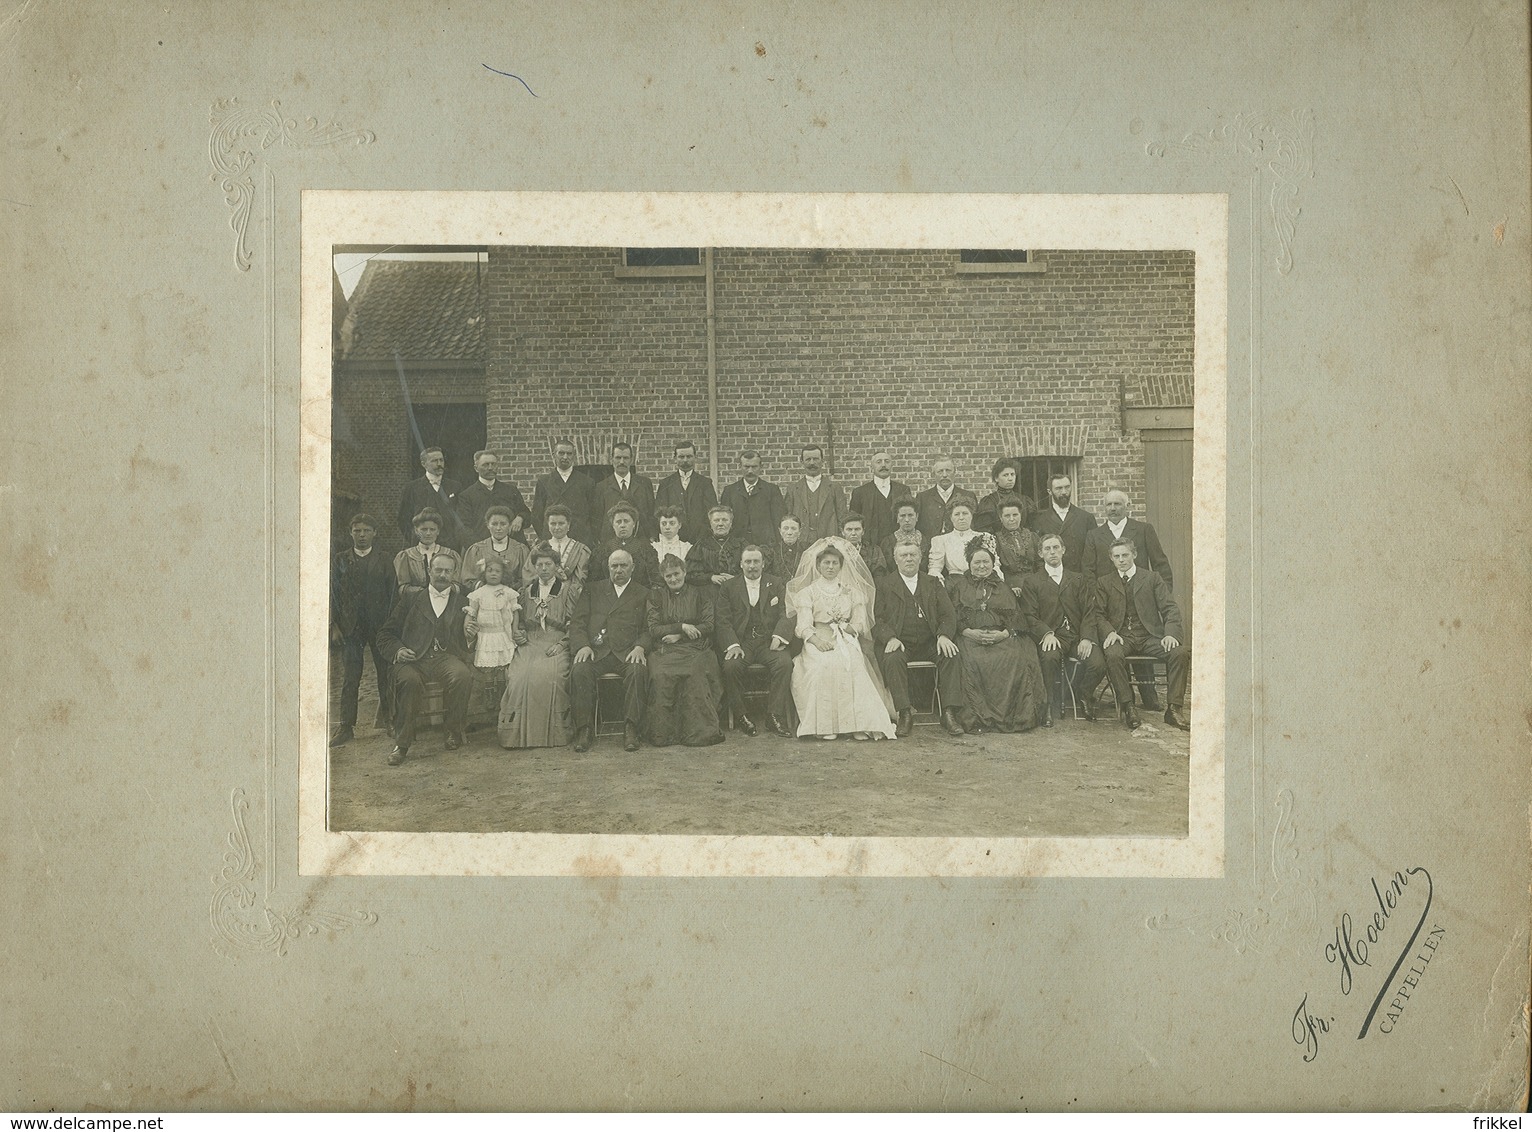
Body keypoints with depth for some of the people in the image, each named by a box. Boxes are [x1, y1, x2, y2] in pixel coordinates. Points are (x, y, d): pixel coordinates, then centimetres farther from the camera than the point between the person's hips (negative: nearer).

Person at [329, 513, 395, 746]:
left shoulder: (384, 563, 7)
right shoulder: (340, 561, 9)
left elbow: (393, 595, 4)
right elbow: (333, 594, 6)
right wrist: (334, 625, -2)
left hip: (380, 626, 0)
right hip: (350, 627, 0)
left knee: (385, 674, 6)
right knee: (350, 679, -4)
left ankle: (384, 716, 25)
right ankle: (346, 727, -2)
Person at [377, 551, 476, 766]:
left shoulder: (463, 601, 21)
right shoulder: (411, 600, 20)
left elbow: (467, 646, 16)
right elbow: (385, 635, 17)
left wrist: (470, 636, -8)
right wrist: (397, 650, -5)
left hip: (447, 657, 0)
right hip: (414, 658, 0)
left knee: (462, 675, -34)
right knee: (408, 679, -35)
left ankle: (454, 731, -13)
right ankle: (402, 742, -22)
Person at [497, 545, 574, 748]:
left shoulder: (566, 591, 11)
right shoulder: (527, 592, 22)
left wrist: (561, 644, -9)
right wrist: (519, 635, 6)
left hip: (556, 646, -3)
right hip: (529, 645, 3)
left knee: (549, 674, -34)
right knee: (519, 675, -28)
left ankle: (551, 733, -22)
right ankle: (517, 733, -21)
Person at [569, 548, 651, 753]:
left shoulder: (643, 594, 19)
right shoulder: (593, 590, 21)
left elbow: (649, 629, 10)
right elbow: (577, 622, 11)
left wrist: (640, 647, -12)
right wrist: (582, 645, -8)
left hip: (627, 652, -1)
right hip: (596, 650, 1)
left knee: (638, 671, -34)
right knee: (581, 670, -31)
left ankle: (630, 729, -29)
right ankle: (584, 730, -24)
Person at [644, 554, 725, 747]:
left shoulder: (699, 594, 16)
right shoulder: (656, 595, 18)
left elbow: (708, 626, 5)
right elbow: (653, 630, 7)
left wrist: (679, 636, -5)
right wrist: (682, 627, -6)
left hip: (696, 650, -1)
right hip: (665, 651, 1)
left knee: (696, 672, -35)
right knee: (660, 674, -33)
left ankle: (700, 730, -25)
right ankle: (663, 733, -22)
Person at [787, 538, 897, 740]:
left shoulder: (852, 590, 21)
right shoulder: (808, 591, 15)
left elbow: (860, 622, 11)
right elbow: (804, 625, 1)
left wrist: (846, 629, -11)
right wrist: (816, 638, -19)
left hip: (847, 641, 1)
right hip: (818, 641, -1)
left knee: (851, 665, -32)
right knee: (823, 665, -34)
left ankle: (857, 723, -34)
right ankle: (825, 724, -33)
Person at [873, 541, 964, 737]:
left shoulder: (933, 584, 18)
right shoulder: (883, 584, 12)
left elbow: (948, 614, 9)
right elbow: (877, 618, 2)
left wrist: (944, 636, -13)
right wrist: (890, 638, -18)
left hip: (930, 643, 2)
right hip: (899, 643, -2)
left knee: (950, 655, -27)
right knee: (893, 659, -34)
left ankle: (949, 714, -26)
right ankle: (905, 714, -29)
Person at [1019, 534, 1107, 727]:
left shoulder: (1079, 581, 19)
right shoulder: (1031, 582, 12)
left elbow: (1089, 612, 9)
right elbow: (1030, 616, 2)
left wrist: (1086, 638, -9)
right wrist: (1047, 634, -17)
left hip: (1078, 636, 2)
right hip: (1051, 636, -2)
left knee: (1098, 664, -25)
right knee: (1049, 657, -37)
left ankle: (1083, 695, 9)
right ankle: (1048, 707, -19)